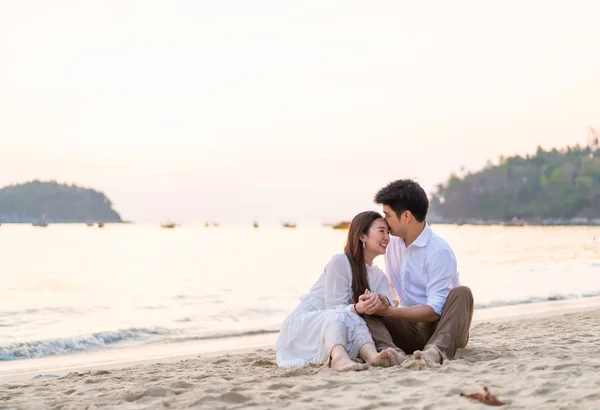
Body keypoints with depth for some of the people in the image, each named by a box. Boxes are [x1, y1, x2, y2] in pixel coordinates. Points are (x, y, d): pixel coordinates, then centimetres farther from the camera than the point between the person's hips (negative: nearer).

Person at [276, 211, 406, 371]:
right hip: (302, 325, -6)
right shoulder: (340, 262, -11)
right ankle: (339, 357, -66)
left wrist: (380, 302, -32)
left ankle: (372, 356, -58)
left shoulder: (379, 277, 12)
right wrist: (358, 308, -39)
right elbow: (334, 308, -18)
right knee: (340, 316, -35)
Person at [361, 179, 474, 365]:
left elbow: (435, 310, -21)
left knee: (461, 293, -32)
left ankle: (436, 351, -52)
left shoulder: (439, 251, -15)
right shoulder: (393, 244, 6)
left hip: (442, 329, -5)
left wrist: (389, 311, -31)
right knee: (363, 309, -17)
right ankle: (389, 351, -46)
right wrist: (384, 304, -12)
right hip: (411, 328, 5)